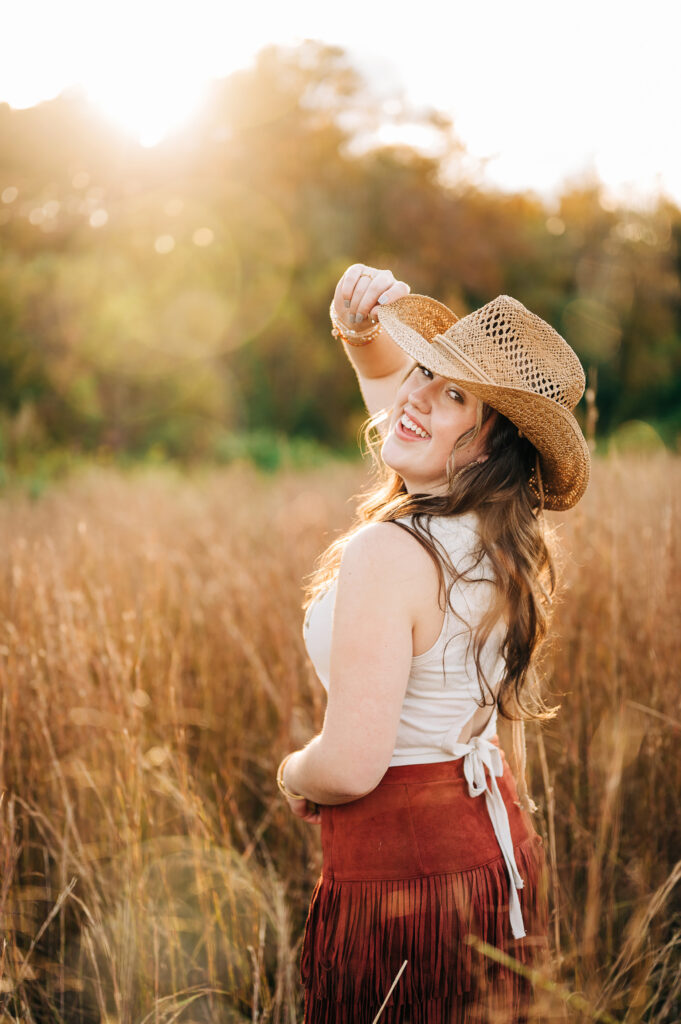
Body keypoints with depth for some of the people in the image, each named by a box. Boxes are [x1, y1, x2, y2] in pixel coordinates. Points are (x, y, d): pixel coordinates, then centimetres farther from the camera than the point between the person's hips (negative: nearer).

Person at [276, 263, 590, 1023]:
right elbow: (388, 383, 16)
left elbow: (350, 767, -27)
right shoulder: (500, 533, -1)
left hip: (402, 874, -8)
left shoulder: (391, 550, -26)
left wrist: (293, 775, -7)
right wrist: (359, 332, -2)